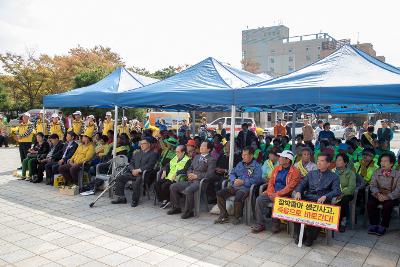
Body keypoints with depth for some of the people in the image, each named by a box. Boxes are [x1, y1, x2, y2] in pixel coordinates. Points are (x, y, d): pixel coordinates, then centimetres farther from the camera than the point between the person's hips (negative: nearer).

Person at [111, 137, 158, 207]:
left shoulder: (153, 154, 1)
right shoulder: (137, 153, 23)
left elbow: (149, 166, -12)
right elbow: (131, 163, 17)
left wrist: (138, 170, -18)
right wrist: (133, 170, -5)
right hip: (134, 173, 7)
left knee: (137, 181, -36)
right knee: (120, 178, -9)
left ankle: (135, 200, -20)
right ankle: (121, 198, -2)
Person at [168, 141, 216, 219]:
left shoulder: (211, 160, -2)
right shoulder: (196, 157, 22)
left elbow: (210, 174, -14)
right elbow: (190, 168, 26)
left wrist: (196, 176, -15)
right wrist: (189, 174, 3)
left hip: (200, 182, -8)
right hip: (190, 181, 8)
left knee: (188, 190, -35)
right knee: (173, 187, -3)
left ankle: (189, 211, -16)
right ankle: (176, 208, 10)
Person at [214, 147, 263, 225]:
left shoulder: (256, 166, 1)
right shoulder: (240, 164, 22)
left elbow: (257, 179, -12)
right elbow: (232, 173, 22)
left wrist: (243, 182, -16)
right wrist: (234, 180, -2)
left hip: (245, 188, -7)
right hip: (234, 186, 7)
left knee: (237, 198, -35)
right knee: (219, 194, -12)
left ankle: (237, 217, -7)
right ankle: (224, 216, -1)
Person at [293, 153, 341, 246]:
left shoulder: (333, 176, 12)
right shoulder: (311, 173, 24)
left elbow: (336, 191, -2)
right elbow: (302, 184, 15)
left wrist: (325, 197, -21)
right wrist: (298, 192, -8)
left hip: (322, 201, -3)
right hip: (307, 198, 3)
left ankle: (310, 237, -14)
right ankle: (298, 234, -10)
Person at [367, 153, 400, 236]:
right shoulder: (377, 172, 6)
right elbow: (372, 185, 2)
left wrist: (387, 197, -23)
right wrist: (378, 194, -18)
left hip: (391, 197, -3)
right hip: (378, 195, 3)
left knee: (387, 206, -32)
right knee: (370, 203, -24)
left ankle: (383, 227, -14)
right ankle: (373, 225, -9)